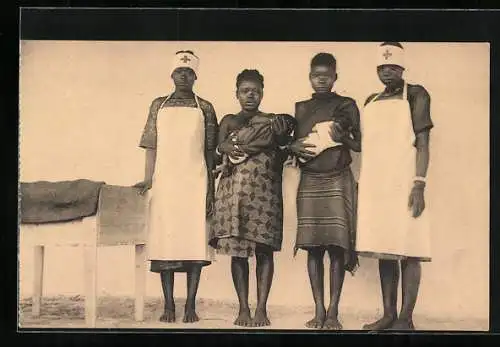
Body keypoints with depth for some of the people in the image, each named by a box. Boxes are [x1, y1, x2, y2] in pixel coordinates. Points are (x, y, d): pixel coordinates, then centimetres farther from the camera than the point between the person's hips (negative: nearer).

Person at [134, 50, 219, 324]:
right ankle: (169, 304, 5)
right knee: (165, 241, -1)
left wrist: (211, 190, 1)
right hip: (165, 182, 1)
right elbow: (151, 147, 9)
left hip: (196, 183, -1)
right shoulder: (159, 105, 11)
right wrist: (148, 179, -3)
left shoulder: (205, 108, 8)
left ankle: (191, 305, 1)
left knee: (195, 241, -4)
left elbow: (210, 152, 7)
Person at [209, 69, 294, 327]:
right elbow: (216, 158, 10)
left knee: (264, 249, -4)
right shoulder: (229, 121, 13)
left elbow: (281, 160, 8)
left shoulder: (274, 121, 11)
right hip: (234, 191, 1)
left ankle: (261, 309, -1)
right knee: (237, 250, 0)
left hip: (265, 192, -1)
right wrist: (223, 148, -11)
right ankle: (243, 308, 6)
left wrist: (281, 138, -8)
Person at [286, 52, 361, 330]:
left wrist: (343, 138, -14)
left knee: (337, 245, -8)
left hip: (338, 181, -2)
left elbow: (359, 145, 6)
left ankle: (333, 312, -5)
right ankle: (318, 310, 4)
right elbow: (293, 144, 19)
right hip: (309, 182, 3)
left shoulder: (347, 105, 6)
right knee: (312, 246, -1)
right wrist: (295, 147, -3)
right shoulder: (301, 108, 14)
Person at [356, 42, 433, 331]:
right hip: (374, 183, 6)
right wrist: (361, 185, 12)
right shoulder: (371, 102, 18)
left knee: (407, 249, -6)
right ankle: (389, 314, 11)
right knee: (383, 250, 6)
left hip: (403, 182, -5)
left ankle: (406, 319, -5)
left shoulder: (415, 94, 2)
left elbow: (422, 143, -4)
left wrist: (420, 184, -14)